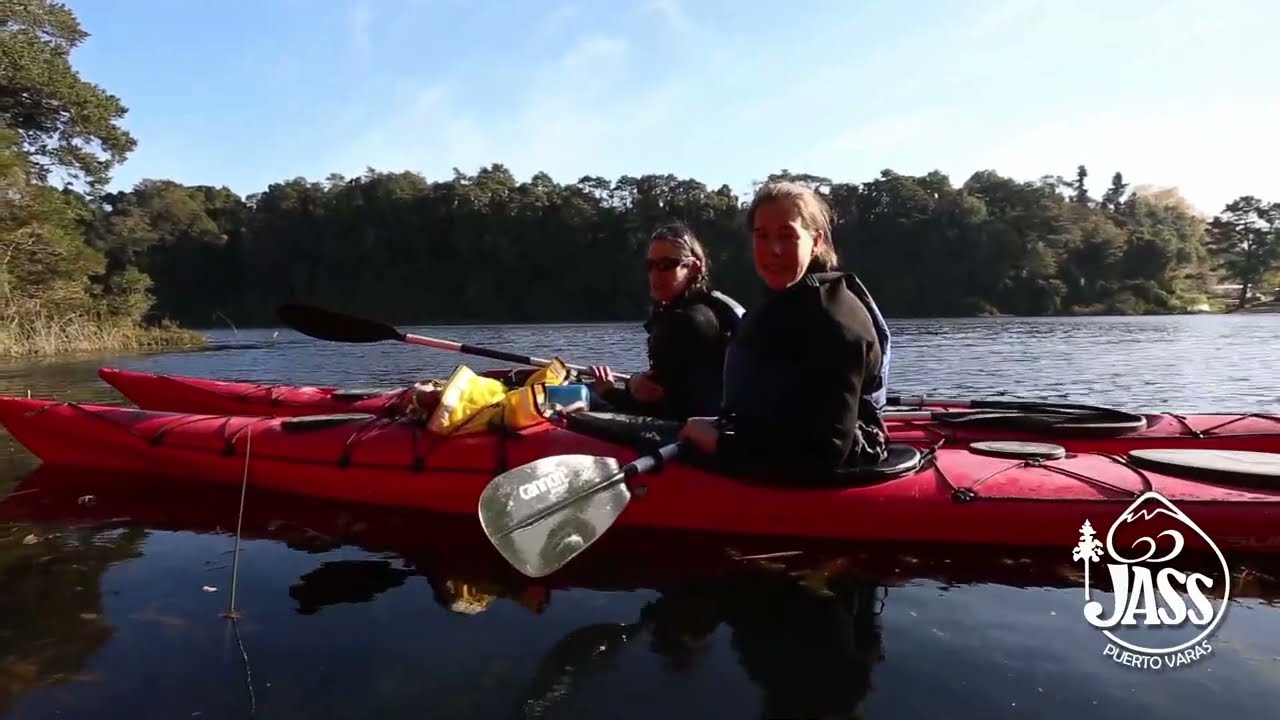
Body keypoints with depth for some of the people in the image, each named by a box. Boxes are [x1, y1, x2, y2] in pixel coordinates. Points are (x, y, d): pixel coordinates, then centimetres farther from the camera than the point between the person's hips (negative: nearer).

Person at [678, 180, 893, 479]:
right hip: (775, 464, 9)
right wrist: (718, 428, -6)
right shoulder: (782, 306, 10)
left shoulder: (836, 321, -20)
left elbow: (825, 449, -25)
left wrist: (722, 442, -19)